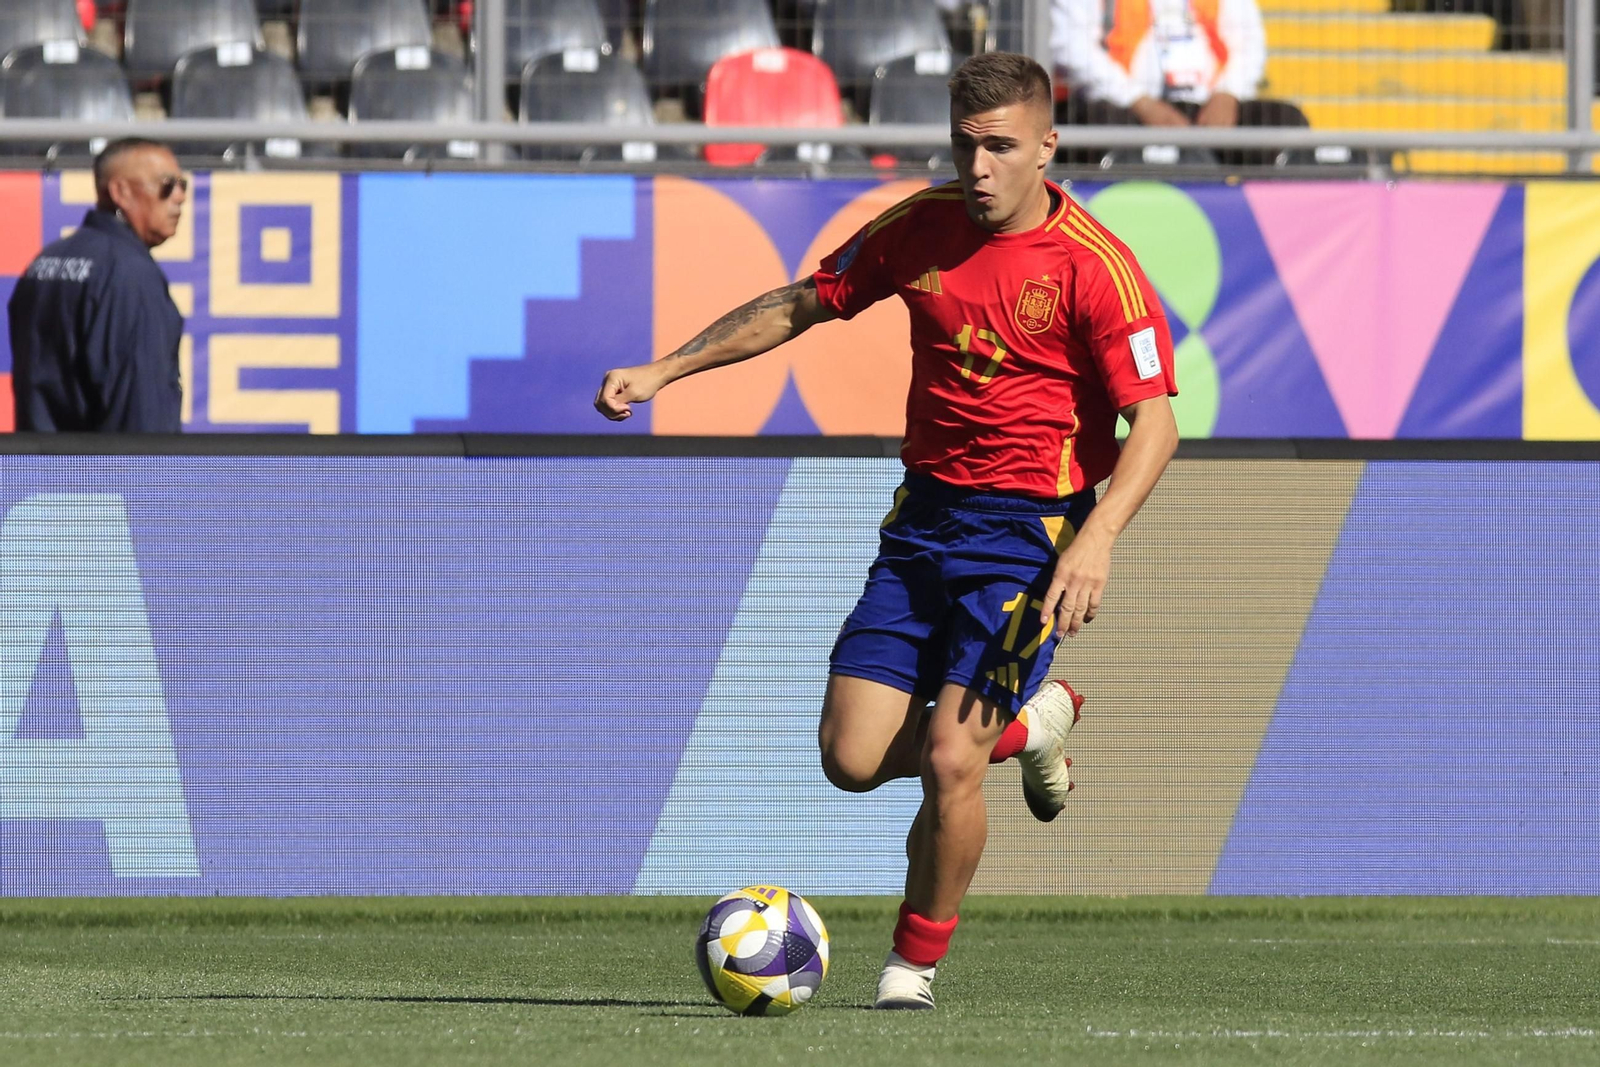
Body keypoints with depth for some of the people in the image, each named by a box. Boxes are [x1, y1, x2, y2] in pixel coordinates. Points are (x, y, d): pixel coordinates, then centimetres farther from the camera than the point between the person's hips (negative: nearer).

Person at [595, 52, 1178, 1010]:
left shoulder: (1094, 266, -14)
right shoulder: (921, 229, 2)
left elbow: (1154, 422, -15)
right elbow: (801, 306, 16)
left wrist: (1098, 537, -29)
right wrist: (665, 370, 11)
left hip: (1029, 534, -6)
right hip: (925, 515, 6)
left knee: (948, 758, -16)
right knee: (853, 758, -1)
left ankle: (916, 966, 7)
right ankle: (1027, 724, 27)